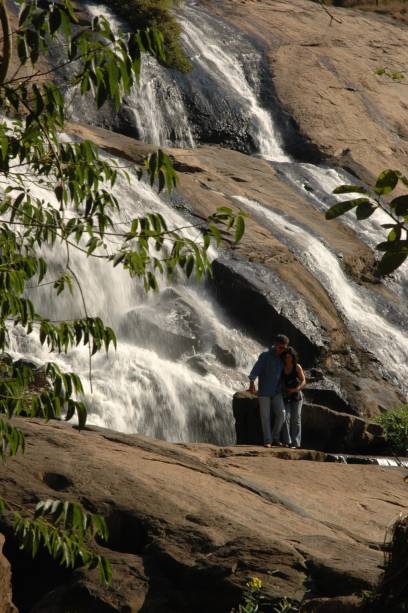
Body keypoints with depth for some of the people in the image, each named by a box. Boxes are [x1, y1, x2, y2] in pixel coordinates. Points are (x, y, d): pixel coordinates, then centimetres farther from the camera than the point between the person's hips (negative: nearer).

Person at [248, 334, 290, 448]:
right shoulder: (265, 356, -11)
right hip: (264, 391, -4)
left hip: (277, 392, 4)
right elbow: (255, 371, -20)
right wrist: (252, 385, -33)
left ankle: (275, 437, 5)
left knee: (281, 413, -11)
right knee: (265, 417, -1)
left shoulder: (282, 358, 5)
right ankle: (267, 441, 7)